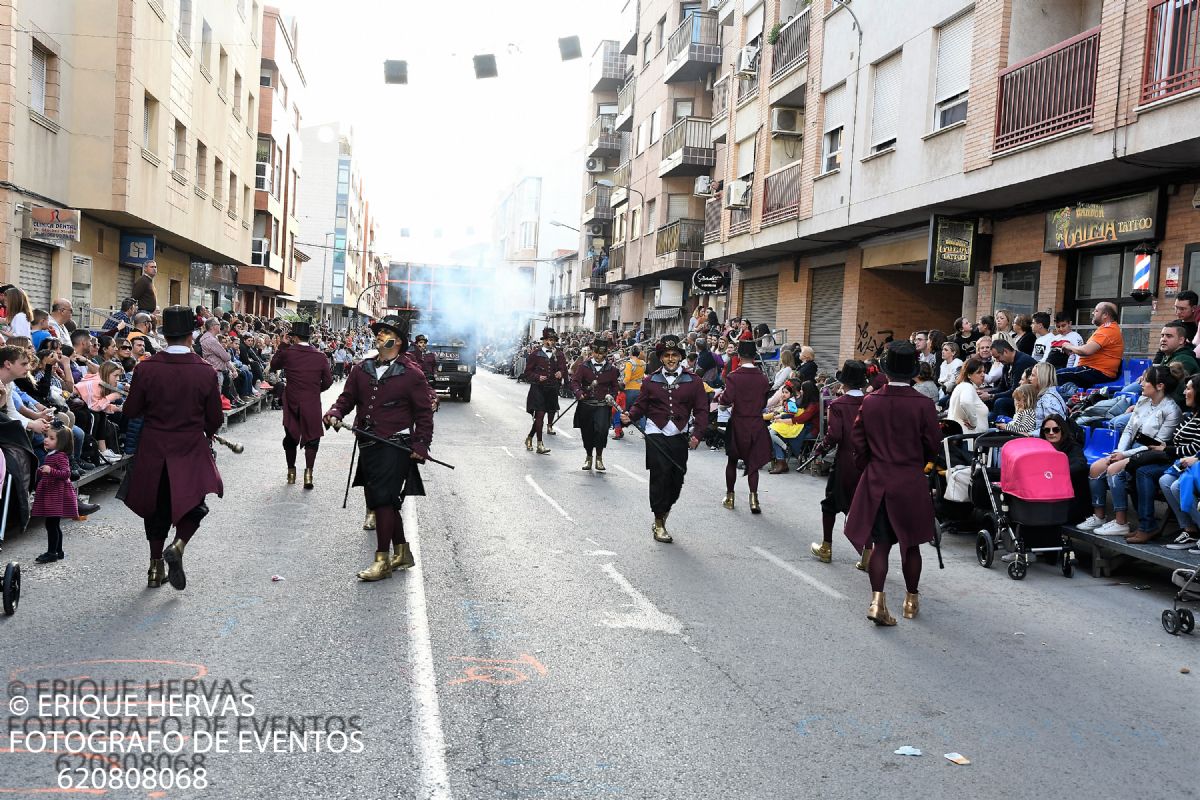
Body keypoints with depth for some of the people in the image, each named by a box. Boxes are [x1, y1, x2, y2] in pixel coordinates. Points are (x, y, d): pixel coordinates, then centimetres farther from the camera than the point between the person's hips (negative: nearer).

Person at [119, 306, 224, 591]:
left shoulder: (146, 368, -10)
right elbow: (216, 419, -4)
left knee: (157, 507, 17)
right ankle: (178, 546, -13)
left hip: (153, 451, 2)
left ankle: (155, 567, 24)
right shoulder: (205, 371, -12)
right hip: (192, 450, -2)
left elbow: (131, 411, -2)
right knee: (194, 504, 13)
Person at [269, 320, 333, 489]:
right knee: (312, 437, 7)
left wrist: (283, 345, 11)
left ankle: (291, 472, 23)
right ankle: (308, 471, -8)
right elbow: (328, 381, 0)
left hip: (291, 403, 1)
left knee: (291, 437, 15)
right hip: (312, 403, -1)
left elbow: (273, 365, 11)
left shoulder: (287, 353, -8)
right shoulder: (320, 356, -6)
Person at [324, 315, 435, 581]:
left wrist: (421, 445, -10)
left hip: (396, 447, -6)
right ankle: (402, 552, 31)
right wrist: (335, 413, -8)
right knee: (386, 502, 16)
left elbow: (424, 413, -3)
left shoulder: (412, 376, -4)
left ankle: (383, 560, -2)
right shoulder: (361, 370, 10)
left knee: (383, 500, -11)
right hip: (368, 446, 6)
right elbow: (347, 397, 14)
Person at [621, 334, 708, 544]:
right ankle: (659, 524, 3)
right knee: (660, 476, -9)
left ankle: (663, 513, 29)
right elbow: (641, 406, 6)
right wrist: (630, 416, -15)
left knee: (677, 479, 5)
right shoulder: (650, 381, 7)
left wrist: (697, 434, -8)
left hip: (680, 437, 2)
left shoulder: (693, 382, 5)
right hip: (656, 436, -2)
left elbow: (701, 410, 4)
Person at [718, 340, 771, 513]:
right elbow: (765, 401, 5)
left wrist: (720, 399, 1)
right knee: (753, 462, 7)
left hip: (738, 423, -2)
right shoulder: (762, 377, -2)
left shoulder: (734, 376, -13)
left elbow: (726, 400, -20)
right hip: (757, 424, 2)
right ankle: (753, 497, -6)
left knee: (732, 461, 13)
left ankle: (730, 497, 20)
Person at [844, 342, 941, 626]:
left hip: (876, 482, 2)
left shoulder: (870, 402, -5)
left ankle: (877, 600, -5)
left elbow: (857, 440, 1)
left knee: (880, 543, 7)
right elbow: (933, 445, -4)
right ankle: (911, 600, 26)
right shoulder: (923, 405, -12)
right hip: (911, 484, -2)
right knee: (910, 544, 12)